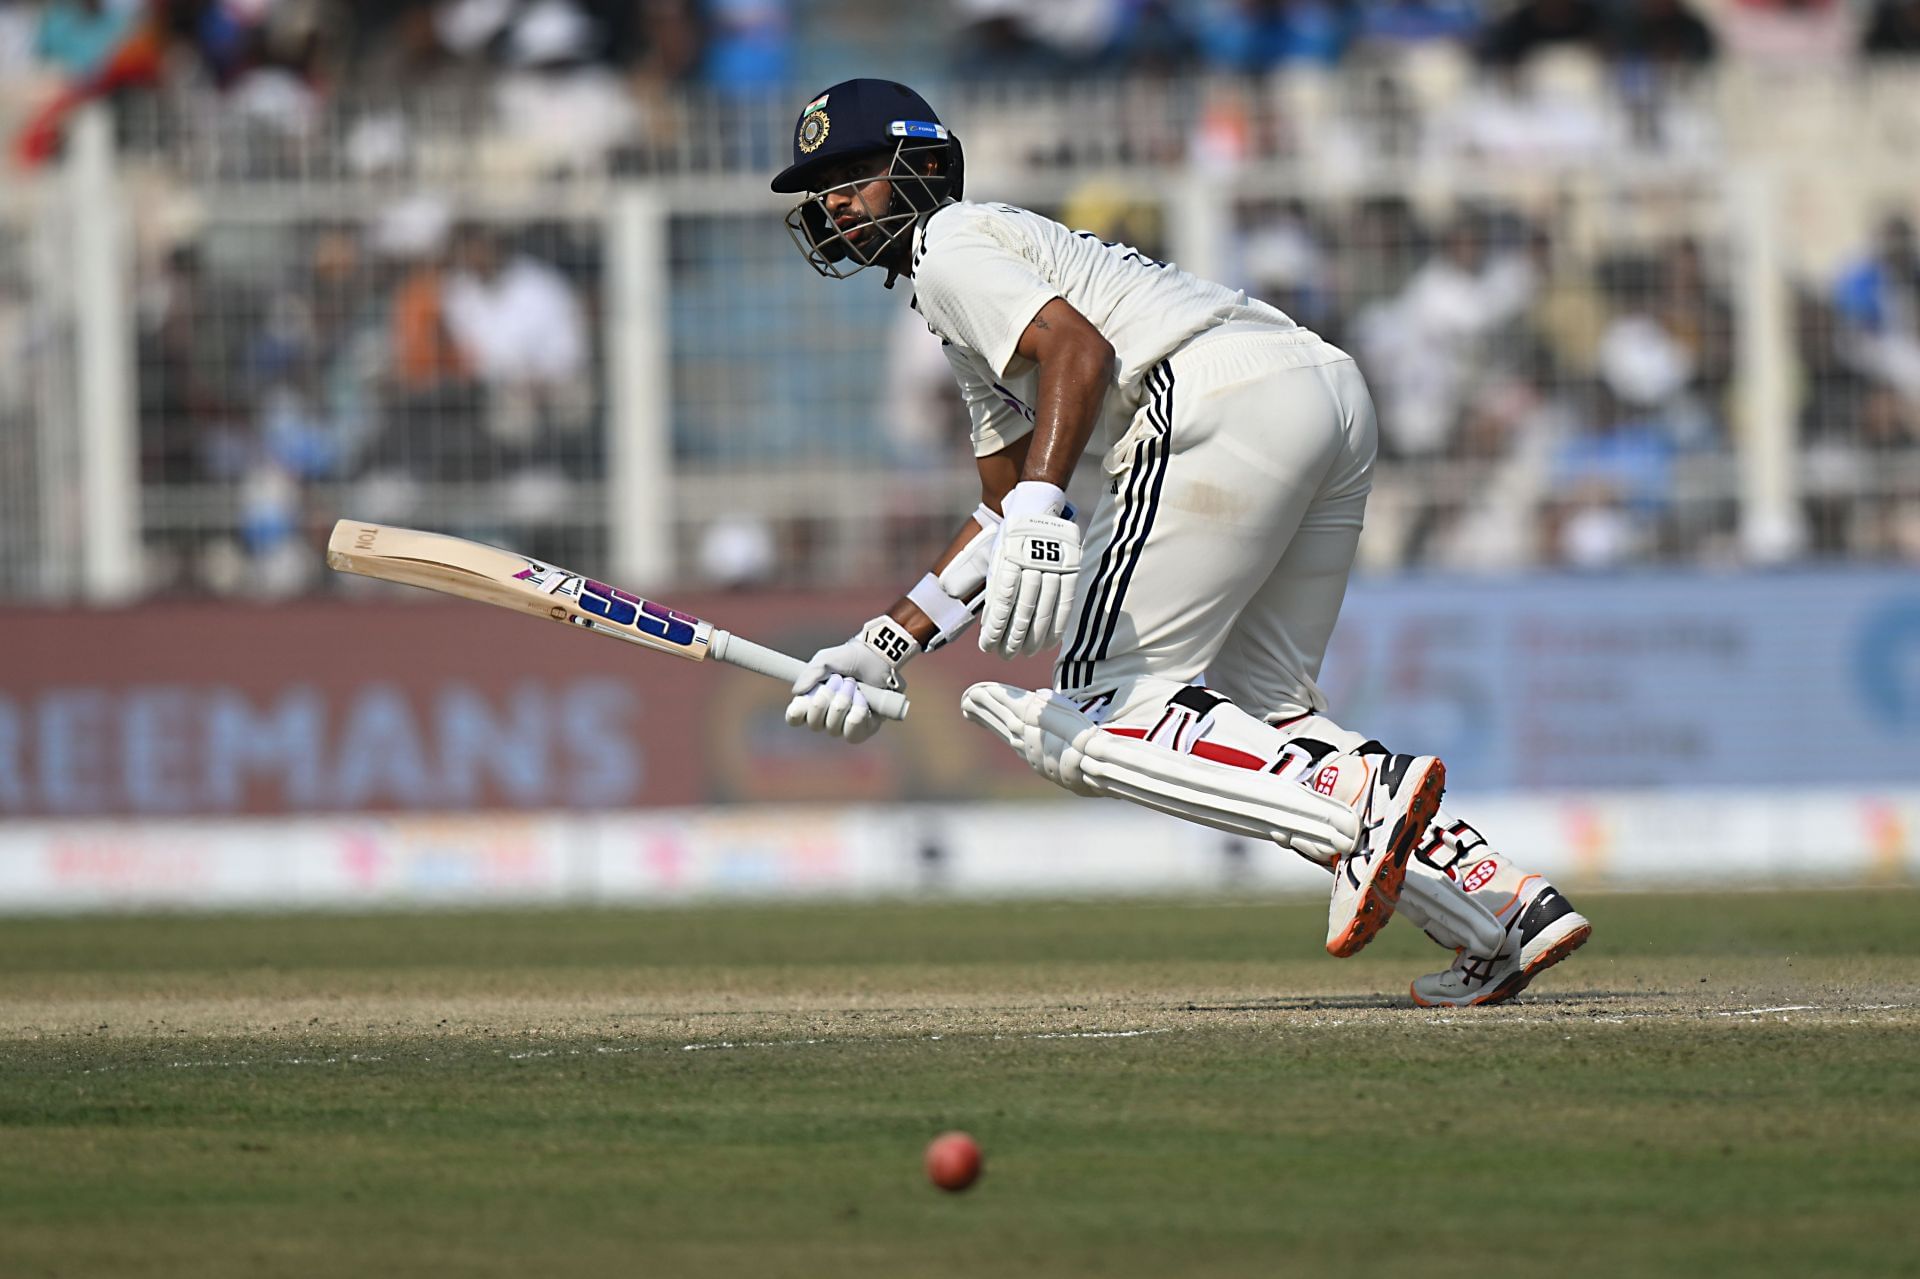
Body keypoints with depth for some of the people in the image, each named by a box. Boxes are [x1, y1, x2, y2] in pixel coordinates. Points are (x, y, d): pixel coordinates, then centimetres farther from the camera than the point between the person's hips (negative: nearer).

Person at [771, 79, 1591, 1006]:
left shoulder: (950, 245, 7)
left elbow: (1079, 345, -12)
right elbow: (1006, 505, 38)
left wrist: (1041, 510, -26)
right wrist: (884, 648, 34)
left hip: (1225, 403, -10)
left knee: (1096, 718, -8)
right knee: (1259, 713, 18)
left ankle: (1358, 798, -29)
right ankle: (1505, 911, 4)